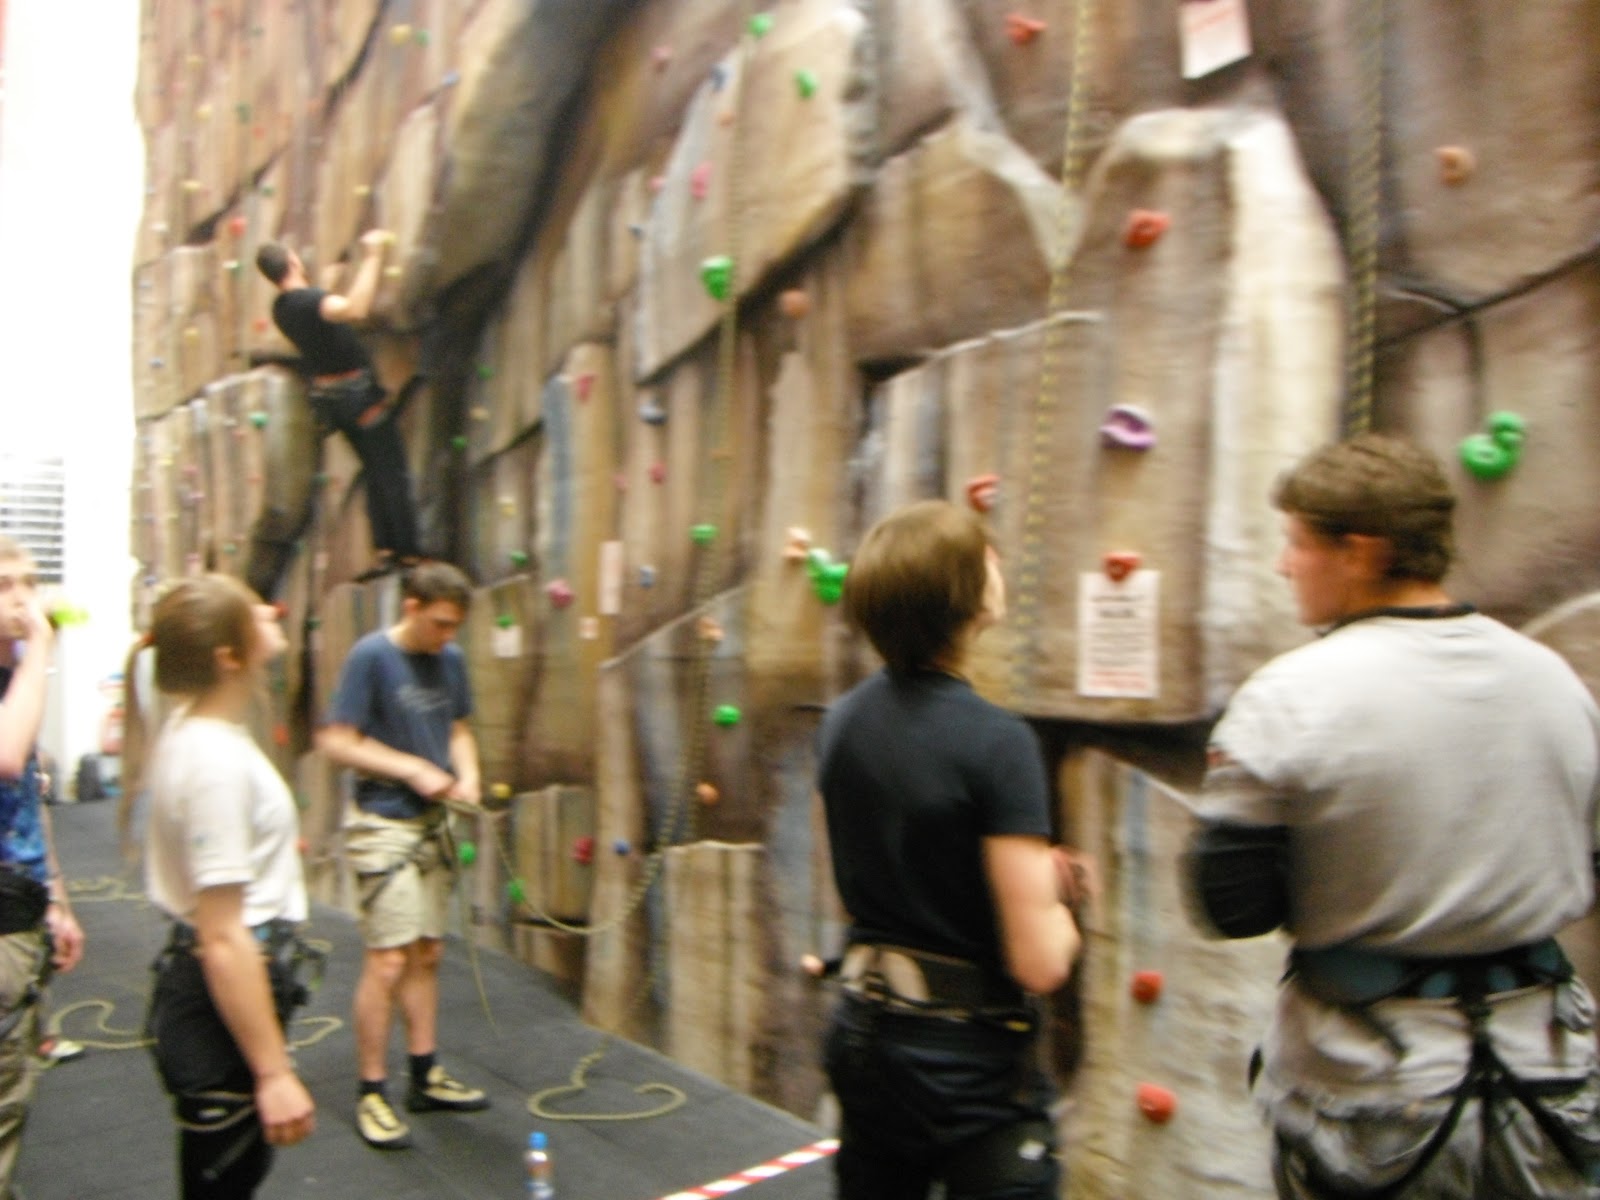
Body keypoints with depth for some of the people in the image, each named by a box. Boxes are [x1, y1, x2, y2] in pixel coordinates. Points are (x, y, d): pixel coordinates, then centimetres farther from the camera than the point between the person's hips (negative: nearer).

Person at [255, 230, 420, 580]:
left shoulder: (281, 309, 5)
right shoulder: (309, 299, -22)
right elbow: (355, 309, -43)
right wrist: (372, 256, -36)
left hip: (330, 394, 8)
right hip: (358, 391, -8)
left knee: (376, 473, 17)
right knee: (394, 473, 1)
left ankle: (384, 550, 15)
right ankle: (408, 552, 4)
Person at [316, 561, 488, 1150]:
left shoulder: (450, 658, 4)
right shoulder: (371, 655, -14)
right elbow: (336, 741, -14)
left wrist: (467, 772, -5)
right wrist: (414, 769, -17)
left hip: (434, 824, 7)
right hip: (384, 825, -6)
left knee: (426, 955, 14)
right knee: (388, 961, -5)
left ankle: (426, 1075, 26)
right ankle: (371, 1093, 9)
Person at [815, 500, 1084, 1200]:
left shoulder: (842, 721, -3)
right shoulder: (997, 742, -24)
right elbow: (1040, 963, -24)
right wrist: (1055, 900, -3)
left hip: (863, 1035, 6)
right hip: (973, 1066, -6)